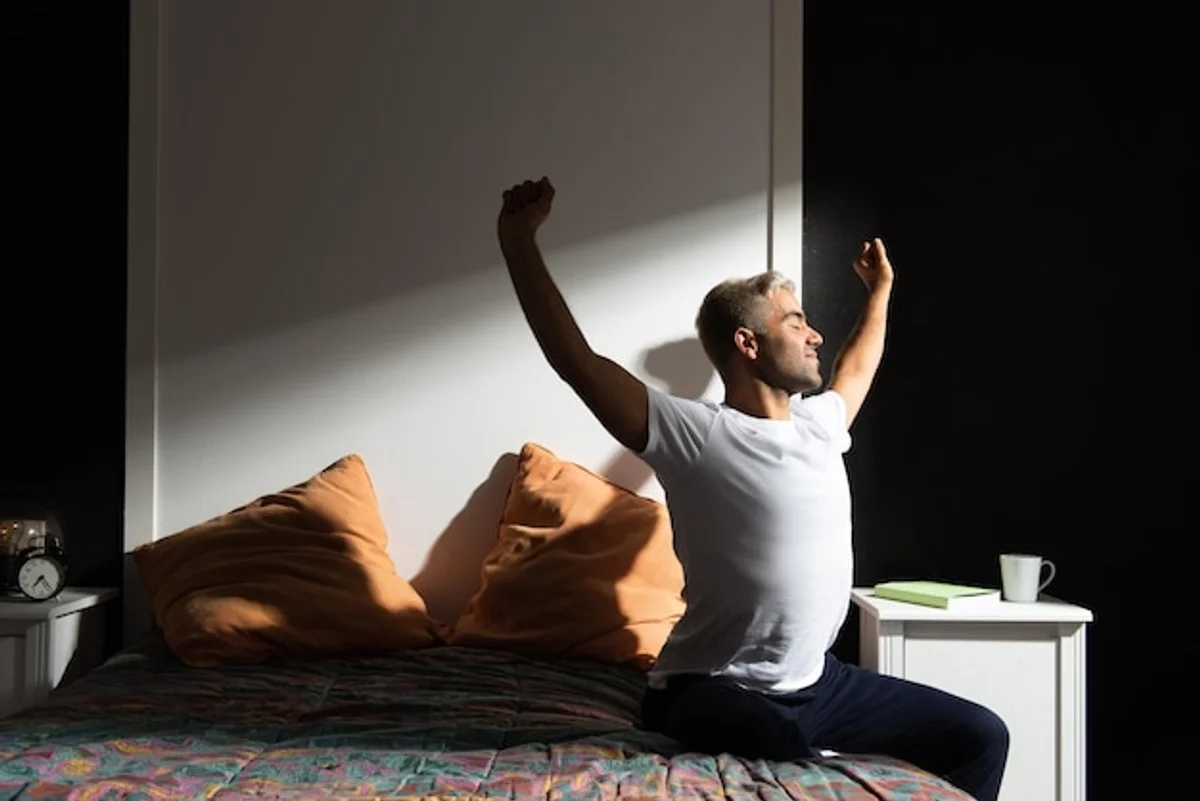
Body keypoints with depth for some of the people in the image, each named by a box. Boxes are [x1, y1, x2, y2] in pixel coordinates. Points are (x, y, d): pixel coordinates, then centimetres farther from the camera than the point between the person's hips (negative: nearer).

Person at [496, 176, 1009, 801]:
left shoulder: (818, 424, 9)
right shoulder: (698, 435, -13)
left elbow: (854, 373, 34)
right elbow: (578, 361, -20)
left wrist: (880, 291, 43)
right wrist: (517, 242, -22)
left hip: (821, 682, 8)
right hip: (714, 694, -7)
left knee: (980, 736, 3)